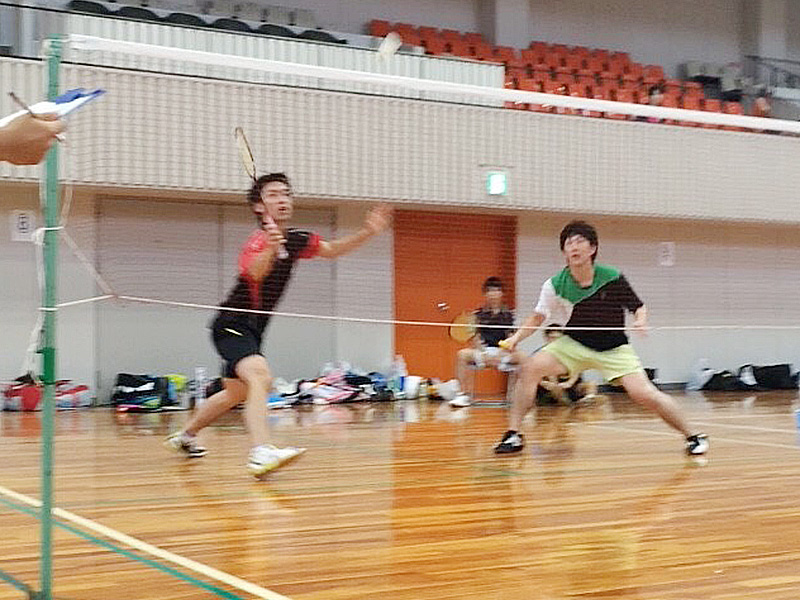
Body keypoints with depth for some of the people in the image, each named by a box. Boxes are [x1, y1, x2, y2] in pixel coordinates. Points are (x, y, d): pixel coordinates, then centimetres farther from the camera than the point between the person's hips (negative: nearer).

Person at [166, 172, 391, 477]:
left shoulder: (294, 240, 2)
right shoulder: (258, 242, -24)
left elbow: (331, 249, 17)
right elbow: (254, 271, -47)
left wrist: (367, 232, 4)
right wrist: (270, 250, -68)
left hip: (251, 331, 10)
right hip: (231, 325, -10)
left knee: (236, 392, 24)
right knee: (260, 377, -33)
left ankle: (185, 435, 45)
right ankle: (261, 453, -46)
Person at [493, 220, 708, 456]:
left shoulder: (613, 279, -17)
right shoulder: (555, 285, -14)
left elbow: (638, 306, -3)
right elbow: (538, 317, -2)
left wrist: (641, 320, -25)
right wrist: (516, 338, -17)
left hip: (614, 348, -2)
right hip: (573, 345, 2)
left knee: (644, 394, -18)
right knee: (530, 367, -20)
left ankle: (693, 436, 3)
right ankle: (513, 434, -11)